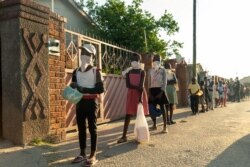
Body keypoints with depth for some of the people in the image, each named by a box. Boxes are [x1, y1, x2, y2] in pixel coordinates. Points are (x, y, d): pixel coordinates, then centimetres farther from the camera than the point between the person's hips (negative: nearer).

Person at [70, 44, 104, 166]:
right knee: (81, 128, 10)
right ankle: (82, 154, 21)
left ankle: (93, 155, 10)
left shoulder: (95, 71, -5)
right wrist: (73, 87, -8)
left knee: (92, 128, 2)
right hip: (80, 102, 5)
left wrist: (84, 89, -19)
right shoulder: (76, 71, 10)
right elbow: (73, 86, 17)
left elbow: (101, 89, -12)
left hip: (91, 102, -5)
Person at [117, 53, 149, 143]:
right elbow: (128, 85, -6)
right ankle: (124, 136, 0)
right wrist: (137, 87, -19)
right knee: (128, 115, -2)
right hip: (131, 94, 2)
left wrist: (141, 98, -22)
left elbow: (141, 86, -14)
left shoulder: (142, 72, -3)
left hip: (140, 94, -2)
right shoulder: (128, 72, 6)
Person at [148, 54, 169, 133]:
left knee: (162, 108, -2)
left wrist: (161, 92, -13)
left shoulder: (162, 69, 1)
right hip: (152, 90, 4)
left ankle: (165, 127, 2)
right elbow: (149, 82, 9)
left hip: (160, 89, -3)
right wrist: (149, 92, -1)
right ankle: (154, 125, 21)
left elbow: (164, 81, -4)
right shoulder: (150, 70, 10)